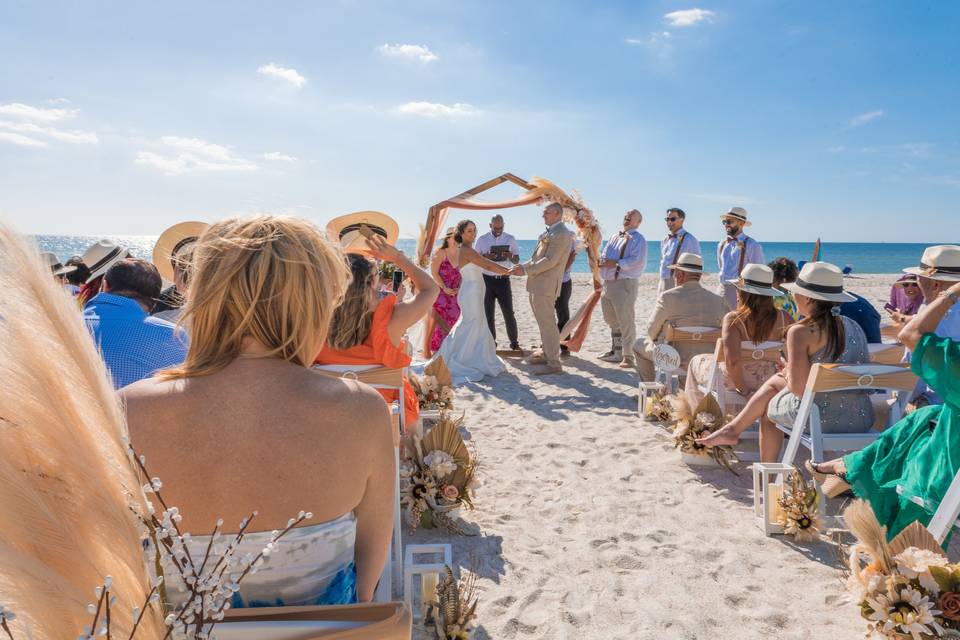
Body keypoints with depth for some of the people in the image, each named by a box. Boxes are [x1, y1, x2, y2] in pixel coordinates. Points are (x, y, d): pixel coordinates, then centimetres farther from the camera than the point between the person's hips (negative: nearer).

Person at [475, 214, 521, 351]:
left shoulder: (510, 239, 3)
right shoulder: (482, 240, 2)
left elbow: (517, 260, 5)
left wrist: (510, 256, -18)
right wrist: (485, 257, -17)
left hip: (503, 280, 0)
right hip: (487, 280, 0)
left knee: (509, 312, -2)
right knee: (488, 313, 6)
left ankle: (514, 342, 8)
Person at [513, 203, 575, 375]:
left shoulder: (561, 234, -15)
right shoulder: (550, 232, 16)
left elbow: (550, 261, -21)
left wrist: (526, 270, -16)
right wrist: (523, 266, 7)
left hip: (546, 285, -10)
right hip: (538, 285, 10)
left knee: (547, 323, -6)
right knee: (543, 321, 19)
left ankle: (553, 364, 0)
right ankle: (545, 353, 33)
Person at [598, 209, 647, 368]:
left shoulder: (638, 239, -4)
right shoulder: (614, 237, 20)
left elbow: (637, 261, -18)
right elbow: (604, 255, 19)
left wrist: (616, 263, -19)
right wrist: (602, 261, -4)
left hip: (625, 283, -8)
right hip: (608, 282, 8)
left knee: (626, 322, -7)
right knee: (612, 320, 17)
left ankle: (628, 357, -2)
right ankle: (616, 351, 30)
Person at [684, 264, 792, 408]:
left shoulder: (733, 319, -23)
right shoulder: (782, 318, -11)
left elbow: (732, 361, -33)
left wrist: (744, 390, -19)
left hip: (734, 382, -5)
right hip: (769, 386, 5)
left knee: (697, 361, 26)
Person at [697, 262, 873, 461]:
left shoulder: (801, 332, -15)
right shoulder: (855, 327, 7)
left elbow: (799, 388, -19)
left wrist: (788, 374, 5)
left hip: (820, 418, -7)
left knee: (768, 406, 24)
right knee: (775, 382, 23)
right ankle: (733, 429, 36)